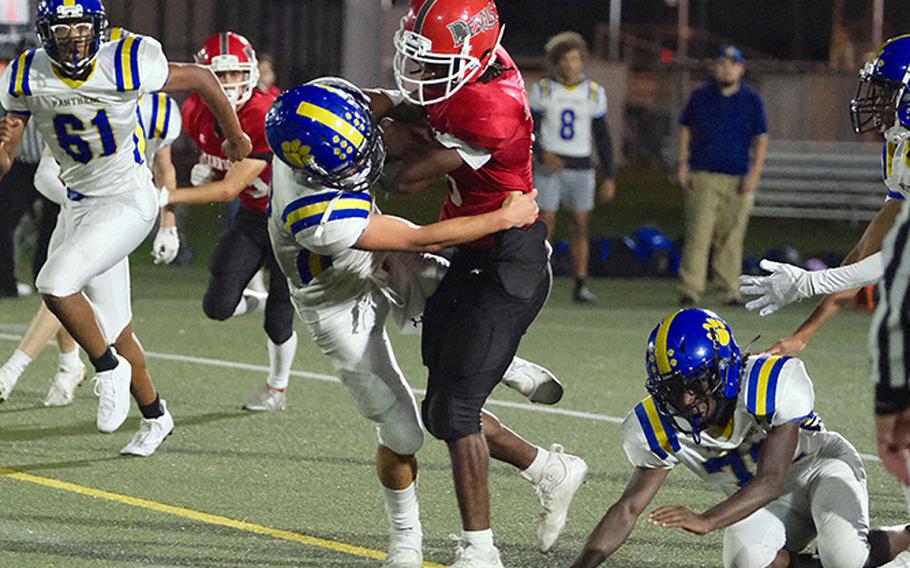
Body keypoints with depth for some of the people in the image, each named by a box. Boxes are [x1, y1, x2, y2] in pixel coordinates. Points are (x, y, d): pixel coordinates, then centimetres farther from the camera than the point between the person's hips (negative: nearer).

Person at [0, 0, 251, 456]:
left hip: (127, 202, -5)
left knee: (56, 284, -26)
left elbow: (201, 78, -2)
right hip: (78, 205, 5)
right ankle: (154, 416, 34)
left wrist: (235, 136, 14)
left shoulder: (128, 66, -20)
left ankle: (109, 368, -3)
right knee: (113, 331, 13)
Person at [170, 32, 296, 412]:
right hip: (252, 219, 5)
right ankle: (258, 302, 27)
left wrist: (167, 197, -35)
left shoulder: (266, 120, -33)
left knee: (279, 318, 1)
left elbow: (230, 188, -32)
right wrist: (205, 169, -13)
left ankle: (277, 388, 27)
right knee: (218, 306, -7)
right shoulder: (197, 114, -11)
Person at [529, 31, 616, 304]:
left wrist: (609, 177, 6)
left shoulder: (593, 92, 5)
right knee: (545, 225, -7)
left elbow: (602, 138, 10)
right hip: (550, 167, -2)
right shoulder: (542, 90, -1)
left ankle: (581, 285, 7)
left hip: (581, 168, 2)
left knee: (580, 226, 2)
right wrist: (543, 155, -21)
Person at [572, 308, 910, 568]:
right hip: (763, 504, 3)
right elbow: (629, 509, -10)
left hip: (822, 464, -3)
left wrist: (705, 522, -51)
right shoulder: (659, 428, -17)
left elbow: (770, 483, -35)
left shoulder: (774, 384, -31)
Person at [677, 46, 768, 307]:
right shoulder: (701, 95, 9)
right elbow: (686, 129, 15)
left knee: (732, 237, 1)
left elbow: (761, 138, 6)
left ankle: (730, 291, 8)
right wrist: (683, 164, 5)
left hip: (738, 179, 1)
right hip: (702, 177, -1)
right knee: (698, 235, -9)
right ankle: (690, 291, -10)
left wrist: (755, 172, -5)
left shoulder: (751, 100, 7)